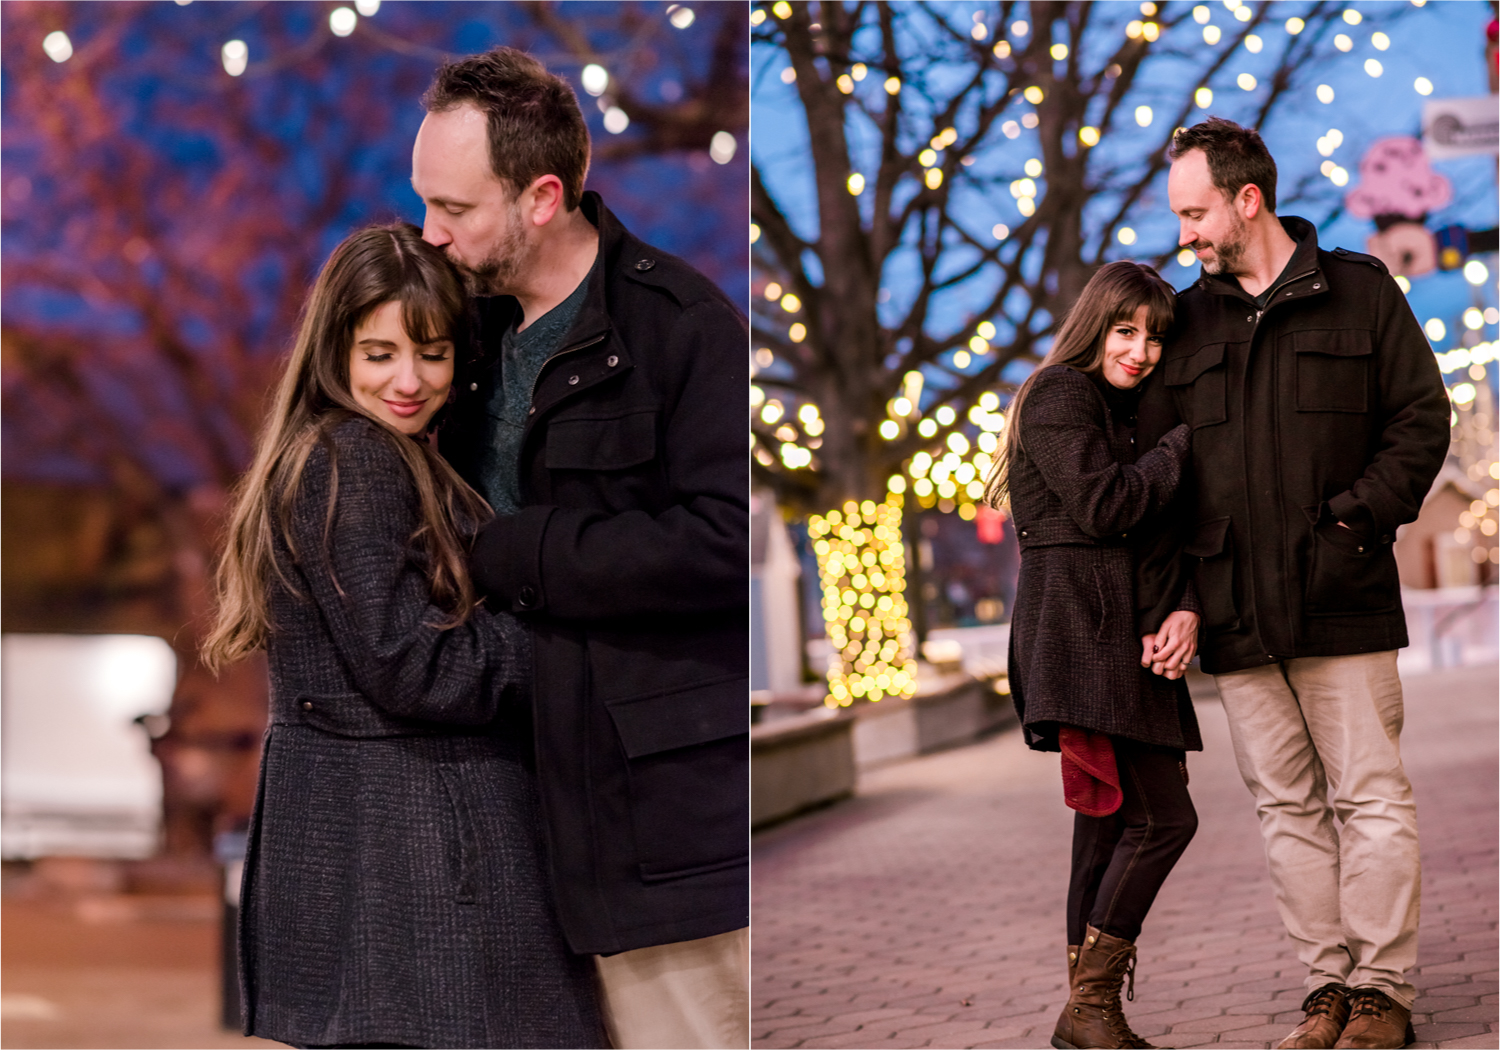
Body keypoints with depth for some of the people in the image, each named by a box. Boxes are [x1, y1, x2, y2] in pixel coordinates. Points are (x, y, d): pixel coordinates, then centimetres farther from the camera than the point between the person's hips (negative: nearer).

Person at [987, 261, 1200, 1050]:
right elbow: (1102, 506, -17)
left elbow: (1166, 531, 13)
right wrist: (1185, 446, -8)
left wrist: (1183, 608, -5)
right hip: (1077, 623, -9)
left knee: (1109, 821, 9)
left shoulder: (1126, 410, 22)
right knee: (1162, 815, -13)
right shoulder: (1060, 395, -5)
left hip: (1125, 630, 9)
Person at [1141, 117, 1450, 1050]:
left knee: (1370, 797, -2)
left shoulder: (1358, 292, 5)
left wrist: (1357, 516, -12)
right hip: (1236, 613, 4)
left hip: (1340, 599, -3)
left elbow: (1421, 420, 2)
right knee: (1288, 807, 5)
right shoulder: (1187, 322, 14)